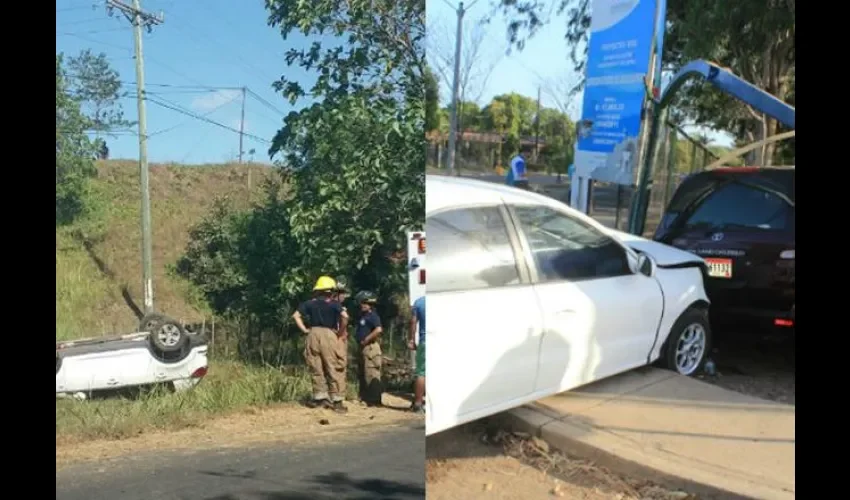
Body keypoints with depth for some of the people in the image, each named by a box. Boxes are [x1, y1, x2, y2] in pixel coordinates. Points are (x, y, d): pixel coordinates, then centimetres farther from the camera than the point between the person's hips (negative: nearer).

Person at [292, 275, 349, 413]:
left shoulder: (310, 303, 8)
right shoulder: (334, 304, -3)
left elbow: (296, 315, 3)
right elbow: (345, 316, -18)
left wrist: (304, 330, 5)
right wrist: (340, 331, -5)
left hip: (313, 335, 4)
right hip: (329, 335, -3)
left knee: (316, 369, 13)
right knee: (334, 370, 3)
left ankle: (320, 397, 18)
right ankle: (337, 400, 4)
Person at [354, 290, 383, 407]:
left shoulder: (372, 315, -13)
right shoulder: (363, 315, 16)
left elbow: (378, 330, -27)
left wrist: (366, 340, -20)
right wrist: (360, 342, 10)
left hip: (371, 347, -11)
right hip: (363, 348, 11)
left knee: (371, 374, -8)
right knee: (362, 374, 16)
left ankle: (374, 400, -4)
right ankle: (365, 397, 26)